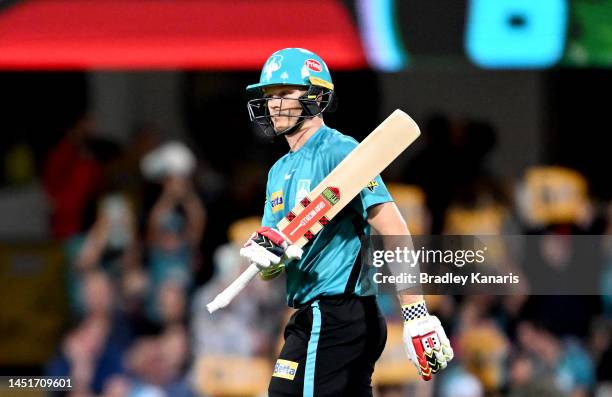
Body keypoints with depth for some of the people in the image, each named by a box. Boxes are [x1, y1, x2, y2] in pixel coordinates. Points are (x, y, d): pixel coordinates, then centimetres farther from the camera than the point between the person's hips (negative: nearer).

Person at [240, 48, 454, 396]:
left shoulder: (339, 152, -10)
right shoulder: (280, 171, 19)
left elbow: (393, 231, -18)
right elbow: (269, 272, 15)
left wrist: (417, 316, -26)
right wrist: (263, 253, -12)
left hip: (333, 319, -9)